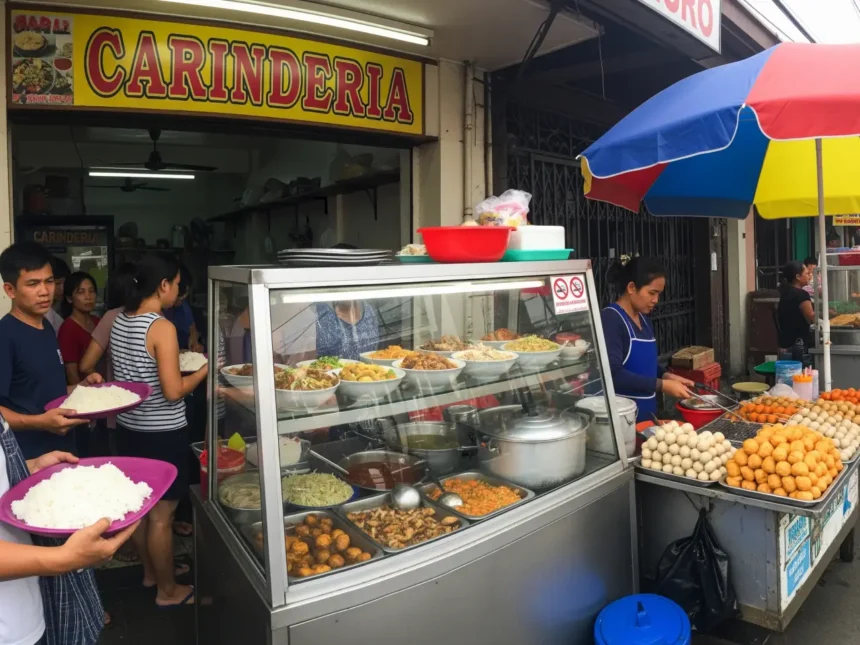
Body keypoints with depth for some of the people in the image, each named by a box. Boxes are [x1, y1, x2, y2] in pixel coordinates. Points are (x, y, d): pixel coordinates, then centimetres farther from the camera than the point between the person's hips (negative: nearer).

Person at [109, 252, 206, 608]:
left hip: (129, 427, 8)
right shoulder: (162, 327, -22)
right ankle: (168, 590, 23)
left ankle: (150, 571, 41)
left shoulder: (120, 321, 3)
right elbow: (173, 392, -24)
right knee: (160, 515, 6)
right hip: (161, 433, -8)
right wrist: (203, 369, -9)